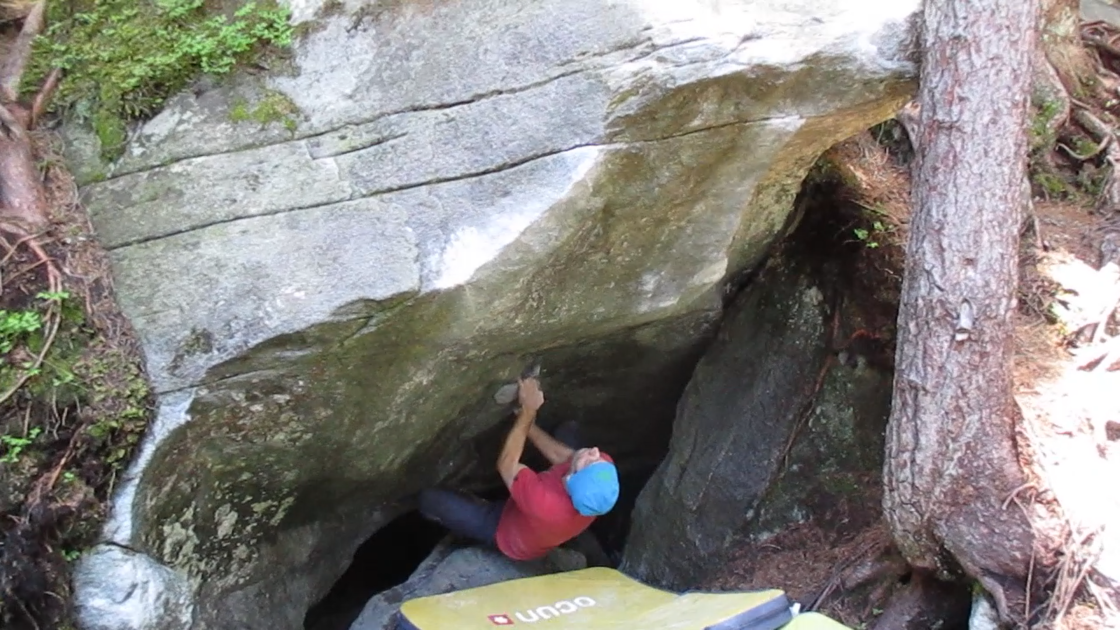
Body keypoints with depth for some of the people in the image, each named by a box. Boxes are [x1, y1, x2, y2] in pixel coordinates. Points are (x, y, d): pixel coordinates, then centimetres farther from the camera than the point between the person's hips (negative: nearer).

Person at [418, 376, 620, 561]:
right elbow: (563, 456, -15)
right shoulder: (605, 467, -38)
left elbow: (506, 464, -32)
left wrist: (528, 410, -31)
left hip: (508, 531, -4)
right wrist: (529, 426, -14)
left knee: (429, 499, -4)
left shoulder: (544, 504, -51)